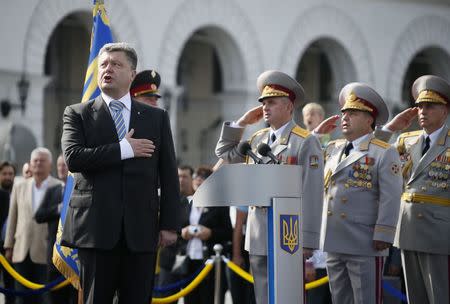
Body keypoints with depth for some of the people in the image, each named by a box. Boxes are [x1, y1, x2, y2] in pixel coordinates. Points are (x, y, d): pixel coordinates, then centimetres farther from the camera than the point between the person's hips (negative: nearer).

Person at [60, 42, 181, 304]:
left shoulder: (157, 117, 13)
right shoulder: (78, 114, 8)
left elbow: (169, 175, 10)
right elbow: (73, 158, -10)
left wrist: (170, 224, 2)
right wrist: (123, 150, -11)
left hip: (141, 230, 2)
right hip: (96, 226, -1)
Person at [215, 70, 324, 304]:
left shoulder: (305, 142, -6)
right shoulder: (257, 139, 14)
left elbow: (312, 194, -10)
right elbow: (224, 152, 28)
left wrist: (307, 240, -15)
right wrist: (242, 123, 14)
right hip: (258, 237, 6)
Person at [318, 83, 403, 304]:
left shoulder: (384, 153, -4)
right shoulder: (332, 149, 15)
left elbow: (390, 198, -11)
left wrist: (382, 236, -16)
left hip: (365, 245, -6)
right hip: (334, 243, 6)